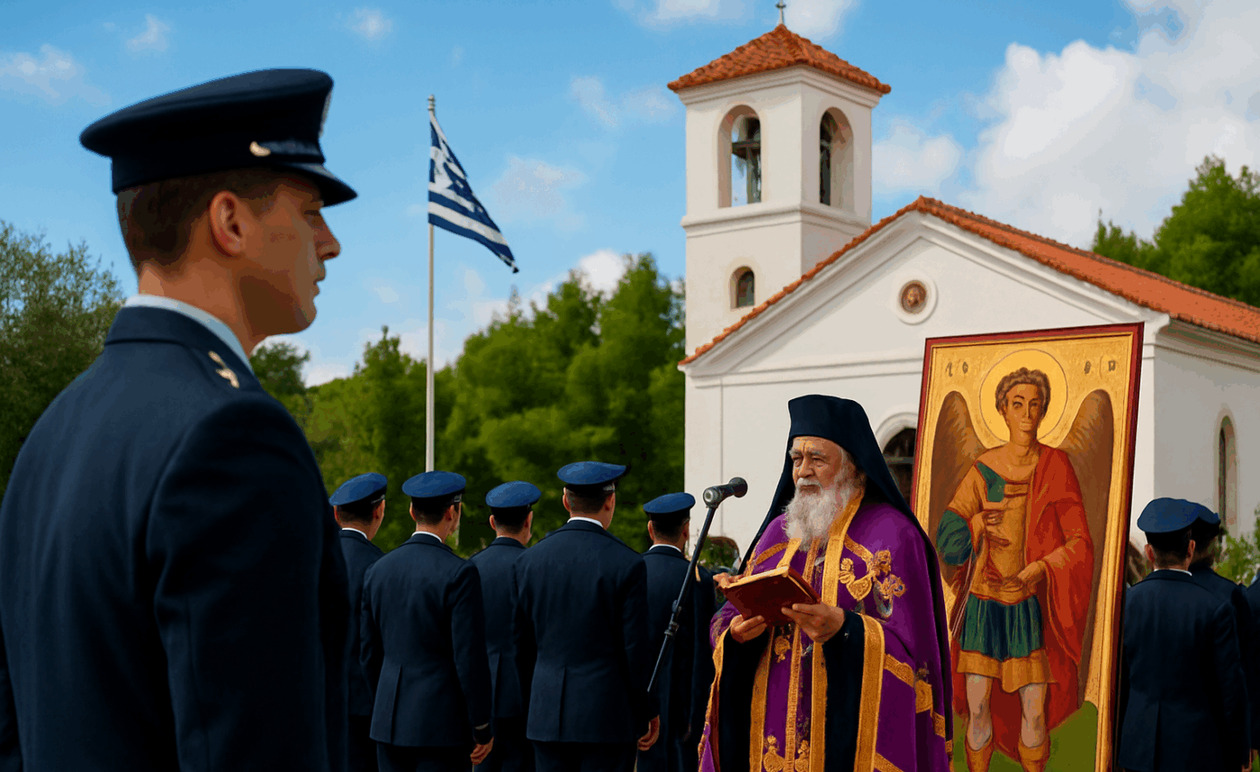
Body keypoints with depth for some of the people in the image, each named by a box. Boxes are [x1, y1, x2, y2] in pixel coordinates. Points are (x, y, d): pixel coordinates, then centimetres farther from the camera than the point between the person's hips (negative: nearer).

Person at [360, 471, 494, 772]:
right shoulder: (459, 573, -13)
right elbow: (470, 656, -14)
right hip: (442, 723, -6)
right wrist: (483, 727, -5)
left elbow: (368, 651, 11)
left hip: (390, 722, 6)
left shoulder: (378, 570, 6)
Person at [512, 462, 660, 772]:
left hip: (547, 714, 4)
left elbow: (520, 647, 8)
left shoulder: (527, 561, 3)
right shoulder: (627, 564, -9)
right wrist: (648, 711, 5)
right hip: (607, 712, -4)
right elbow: (637, 647, -8)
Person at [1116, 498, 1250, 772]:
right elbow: (1231, 688, -8)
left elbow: (1116, 682, 2)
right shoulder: (1215, 610, -12)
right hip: (1198, 749, -3)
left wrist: (1115, 748, 14)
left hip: (1141, 748, 3)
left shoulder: (1123, 604, -3)